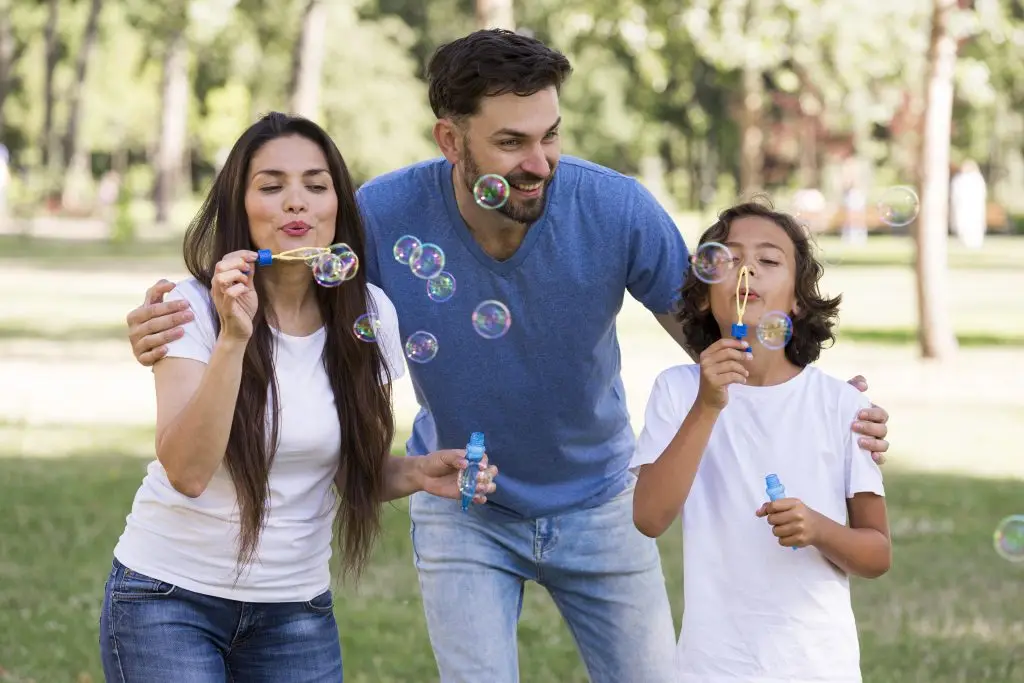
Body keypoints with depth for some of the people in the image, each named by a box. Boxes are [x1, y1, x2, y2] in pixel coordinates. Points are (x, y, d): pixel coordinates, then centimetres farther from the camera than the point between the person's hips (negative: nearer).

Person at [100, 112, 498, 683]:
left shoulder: (369, 314, -2)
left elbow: (356, 472, 9)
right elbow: (187, 472, -24)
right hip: (171, 594, -3)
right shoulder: (195, 307, -12)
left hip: (296, 609, 3)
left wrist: (417, 473, -11)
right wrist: (234, 336, -31)